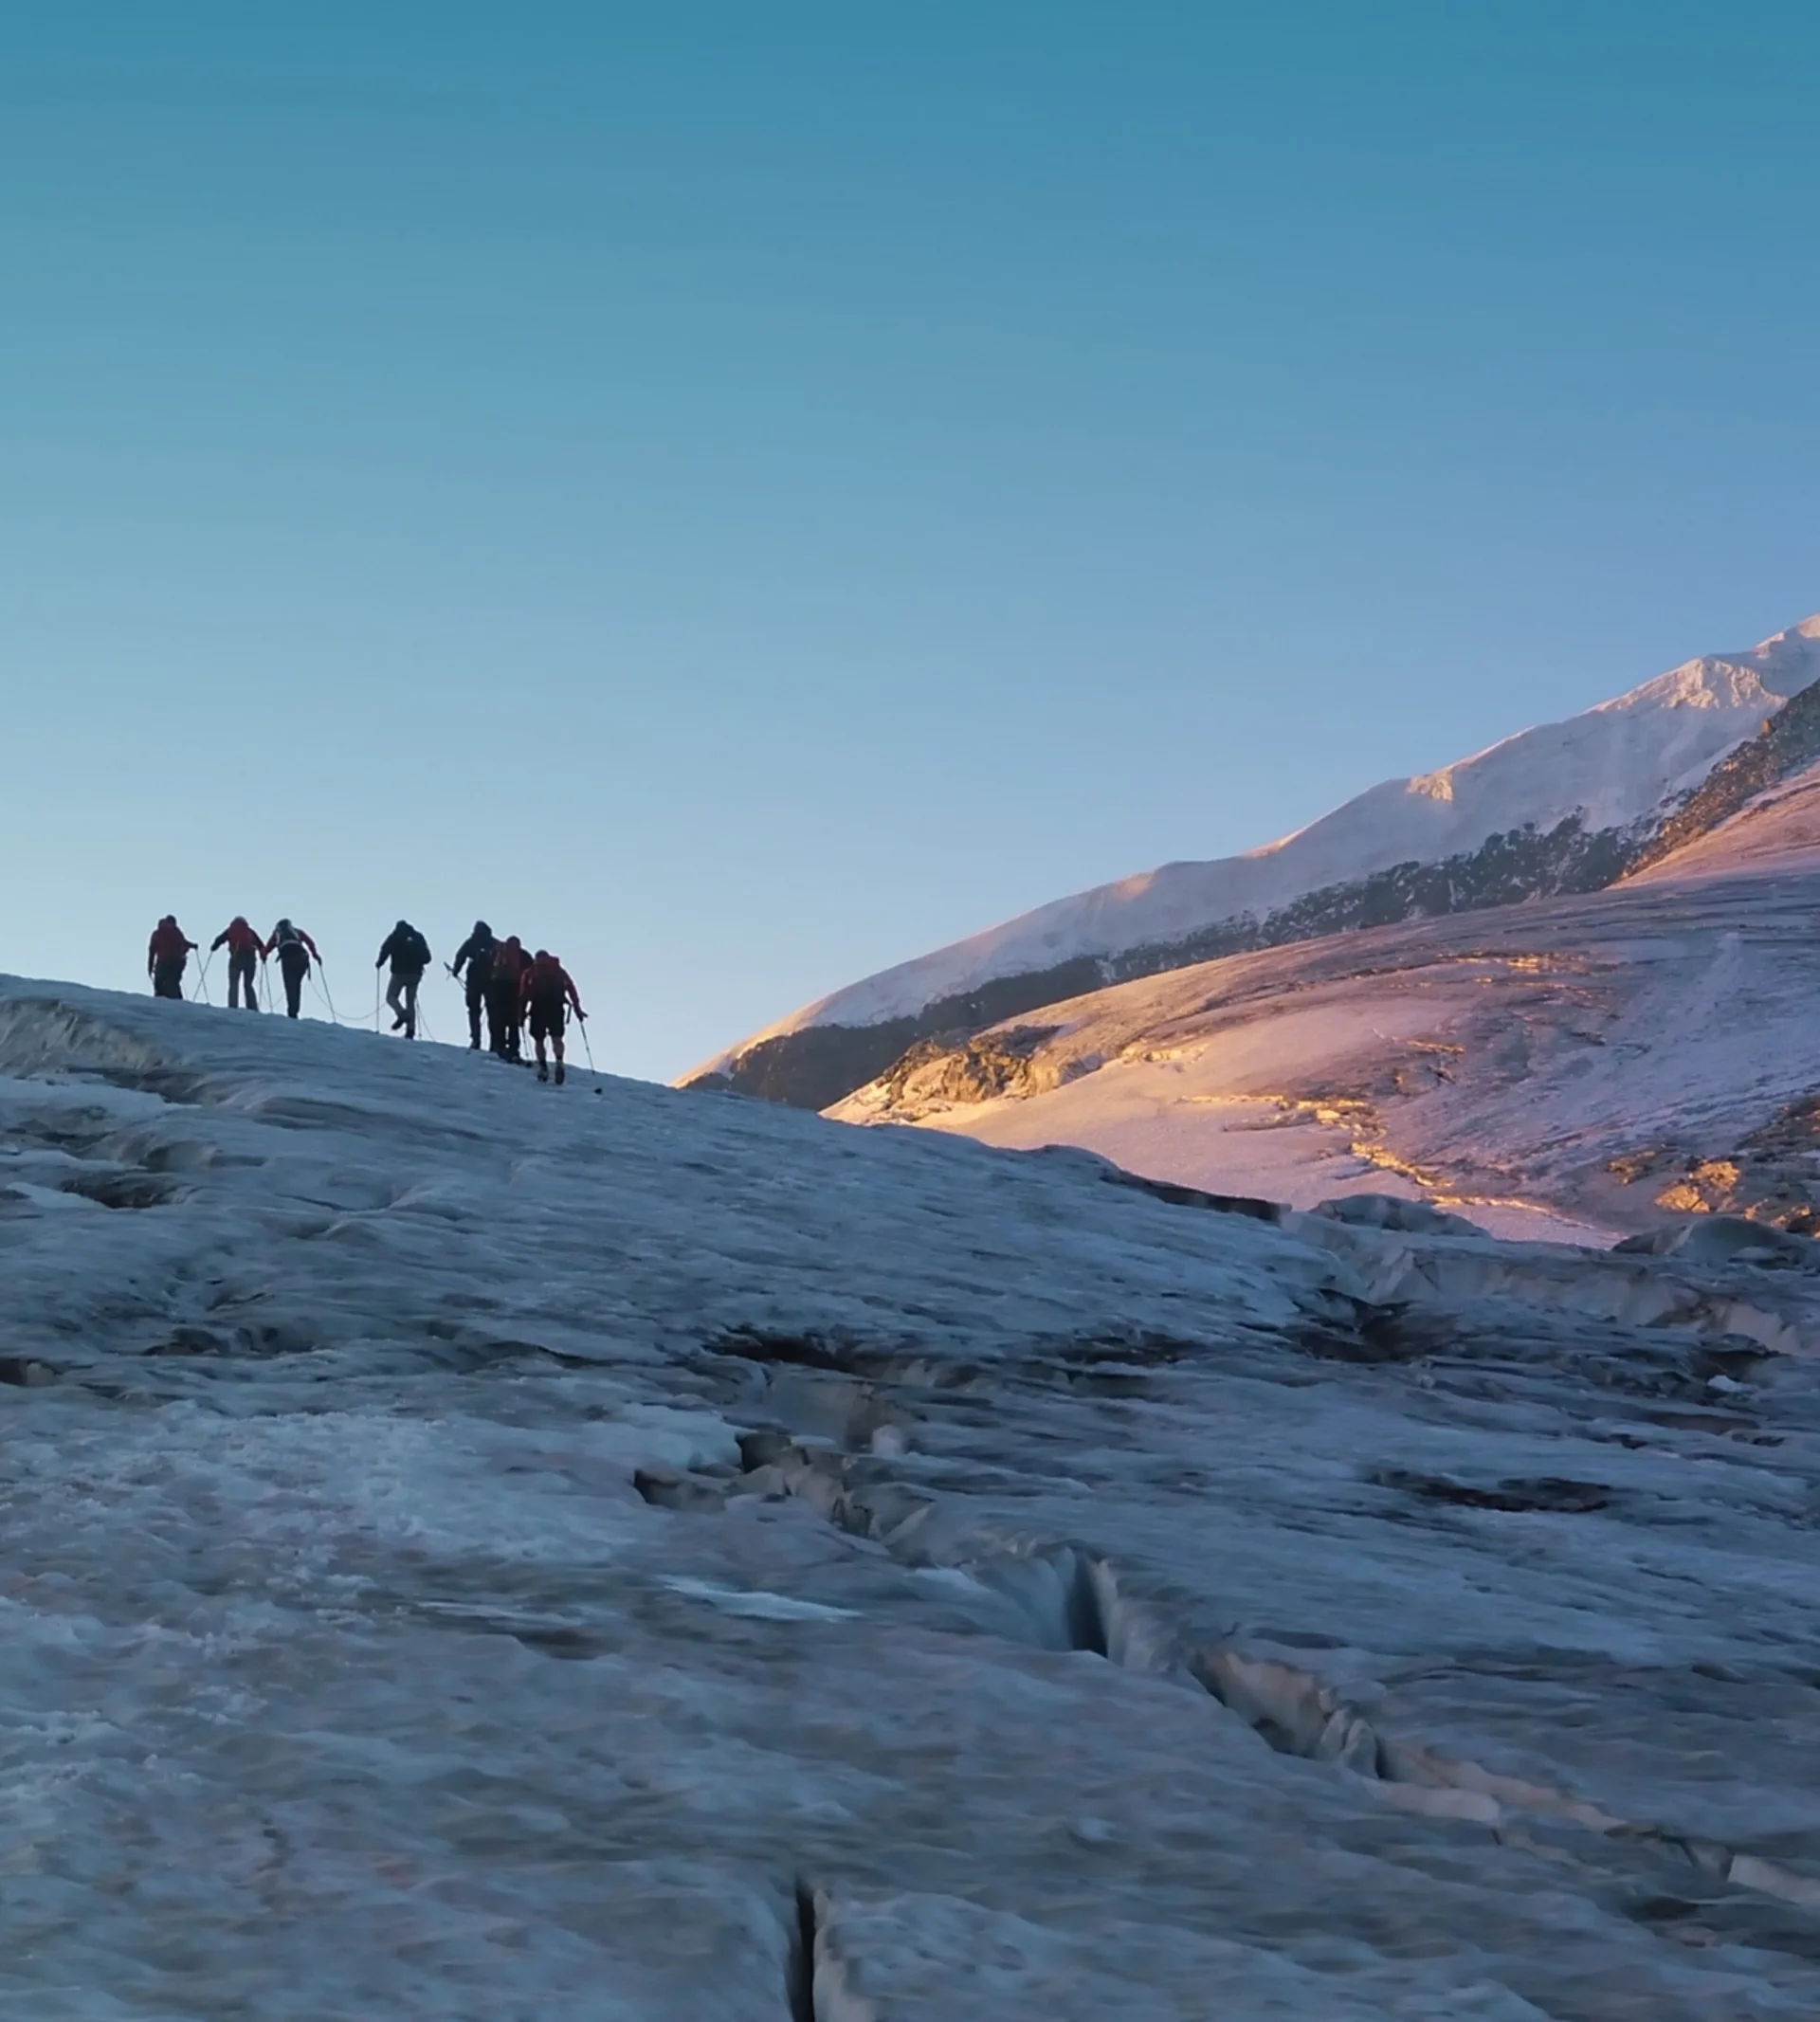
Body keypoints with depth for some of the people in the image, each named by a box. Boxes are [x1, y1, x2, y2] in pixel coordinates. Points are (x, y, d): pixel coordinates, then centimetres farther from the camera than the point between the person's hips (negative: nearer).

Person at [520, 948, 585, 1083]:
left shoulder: (530, 972, 23)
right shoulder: (559, 970, 25)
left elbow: (523, 993, 11)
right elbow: (570, 987, 12)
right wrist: (577, 1007, 9)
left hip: (538, 1005, 0)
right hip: (556, 1005, 0)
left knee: (538, 1039, 10)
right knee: (556, 1037, -7)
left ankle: (543, 1067, -3)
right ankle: (559, 1062, -32)